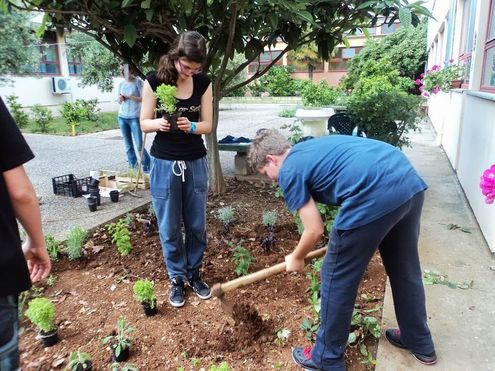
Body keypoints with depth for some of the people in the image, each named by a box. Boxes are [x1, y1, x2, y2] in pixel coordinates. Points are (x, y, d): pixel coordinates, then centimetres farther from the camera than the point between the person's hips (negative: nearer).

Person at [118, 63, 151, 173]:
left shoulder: (138, 82, -4)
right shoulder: (121, 84, 11)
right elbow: (119, 101, 19)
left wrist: (129, 96, -16)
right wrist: (120, 99, -3)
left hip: (134, 117, -5)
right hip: (122, 117, 6)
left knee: (139, 145, -9)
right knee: (128, 144, 9)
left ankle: (147, 166, 4)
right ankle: (132, 165, 18)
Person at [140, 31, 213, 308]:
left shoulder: (204, 83, -2)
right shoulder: (154, 82, -9)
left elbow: (207, 125, -2)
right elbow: (144, 123, -4)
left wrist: (190, 126, -24)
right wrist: (158, 124, -27)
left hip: (196, 162, 2)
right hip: (165, 163, -2)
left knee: (197, 225, 10)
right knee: (170, 227, 7)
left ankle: (194, 273, 30)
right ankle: (177, 278, 25)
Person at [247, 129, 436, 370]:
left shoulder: (288, 171, 3)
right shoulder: (312, 148, 27)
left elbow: (315, 230, 3)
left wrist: (296, 259, 23)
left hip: (376, 196, -9)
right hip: (410, 182, 9)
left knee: (337, 281, 10)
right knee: (405, 270, 26)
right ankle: (420, 344, 48)